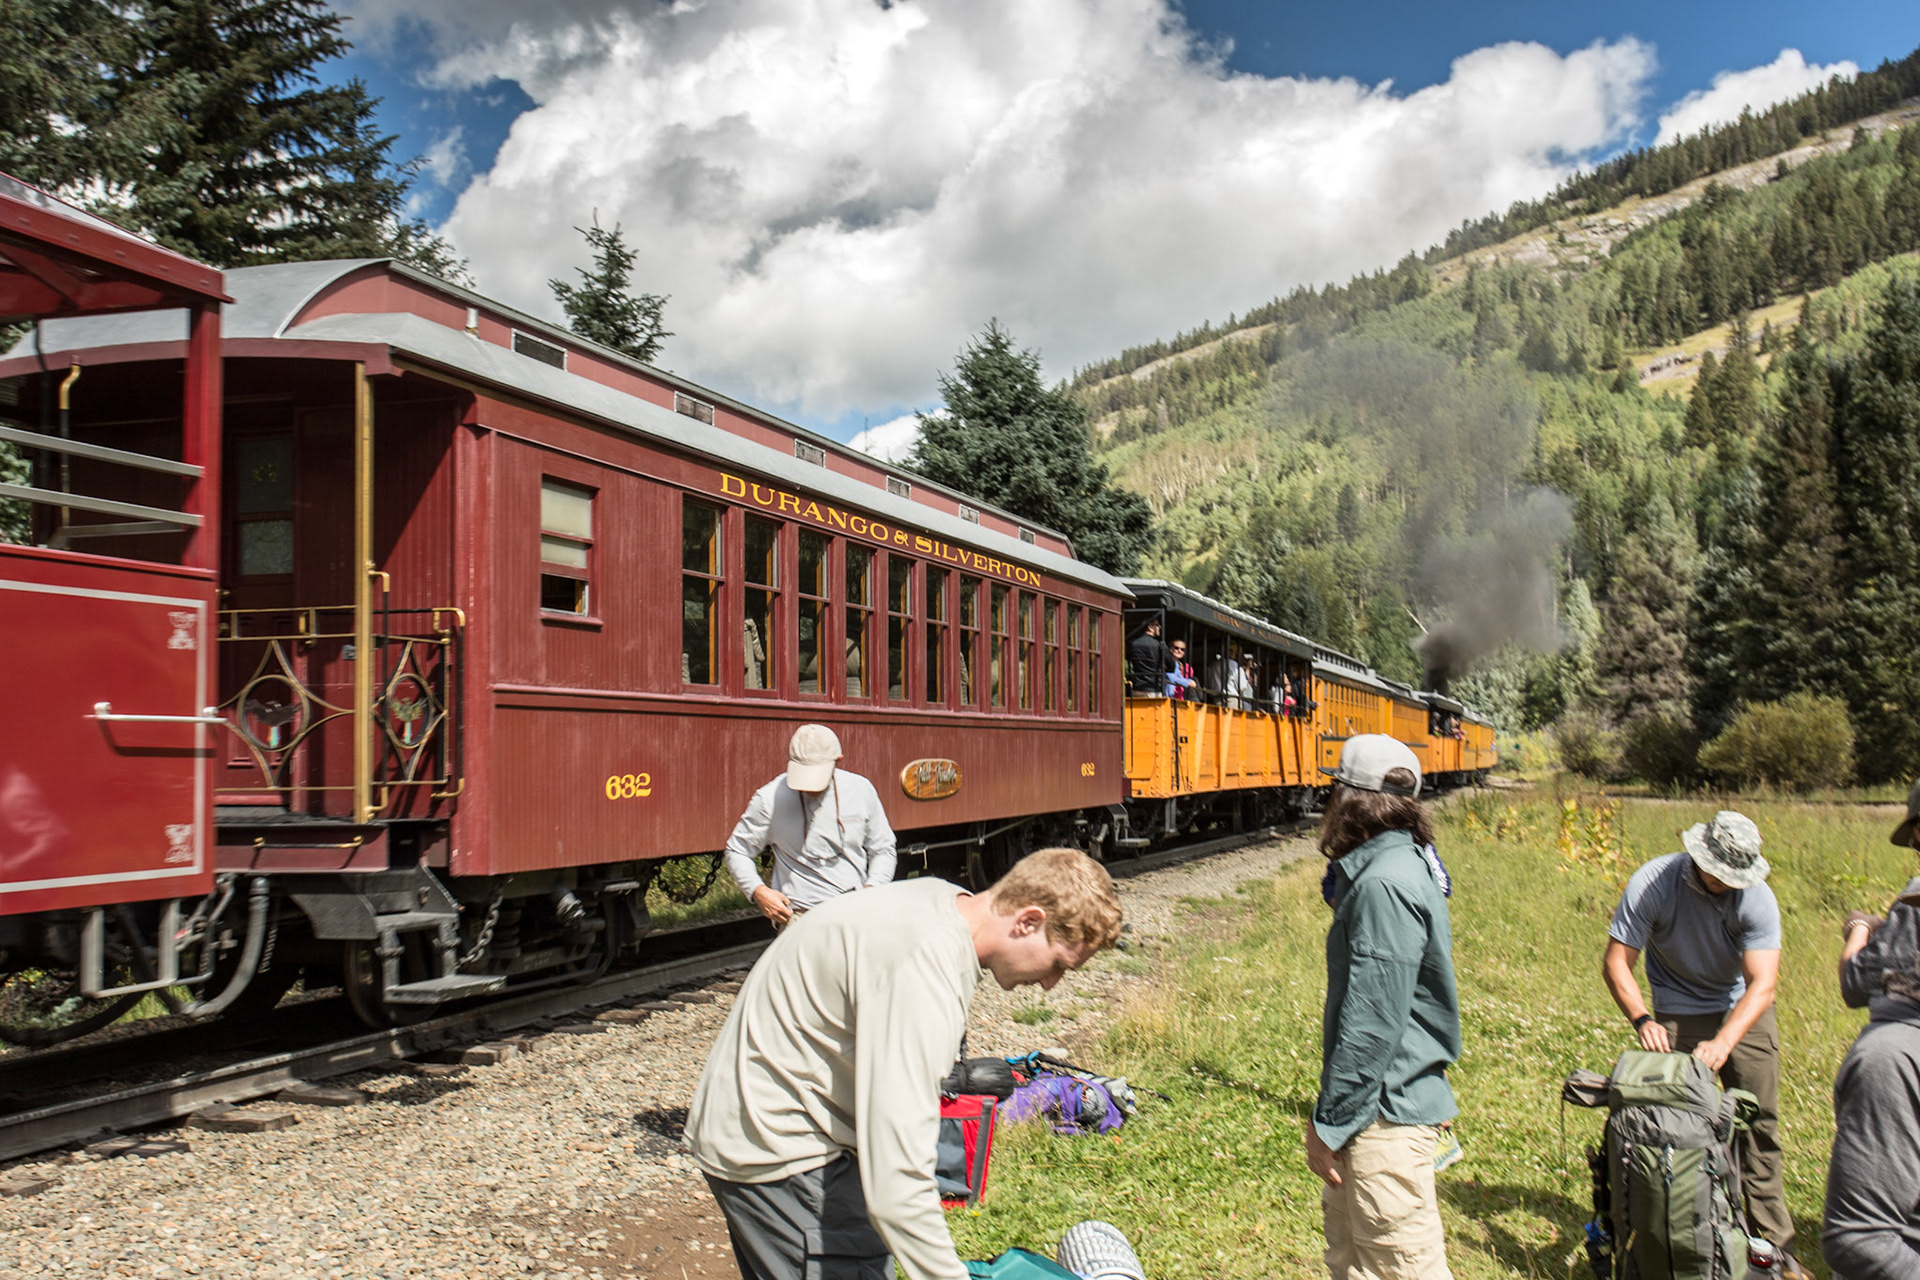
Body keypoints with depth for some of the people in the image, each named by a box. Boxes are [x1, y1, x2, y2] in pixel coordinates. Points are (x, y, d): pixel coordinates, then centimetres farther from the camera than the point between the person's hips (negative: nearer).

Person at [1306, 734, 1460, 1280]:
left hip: (1387, 1113, -10)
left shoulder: (1385, 886, -22)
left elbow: (1373, 1024, -24)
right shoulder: (1396, 867, 10)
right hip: (1376, 1103, 10)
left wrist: (1329, 1124, -19)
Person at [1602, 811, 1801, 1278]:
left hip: (1744, 1011, 1)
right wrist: (1641, 1019, -36)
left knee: (1759, 1124, -2)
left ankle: (1772, 1241, 8)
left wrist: (1723, 1041, -40)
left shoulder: (1756, 898, -21)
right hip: (1679, 1014, -1)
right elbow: (1616, 963, -20)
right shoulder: (1652, 884, -22)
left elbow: (1762, 984, -26)